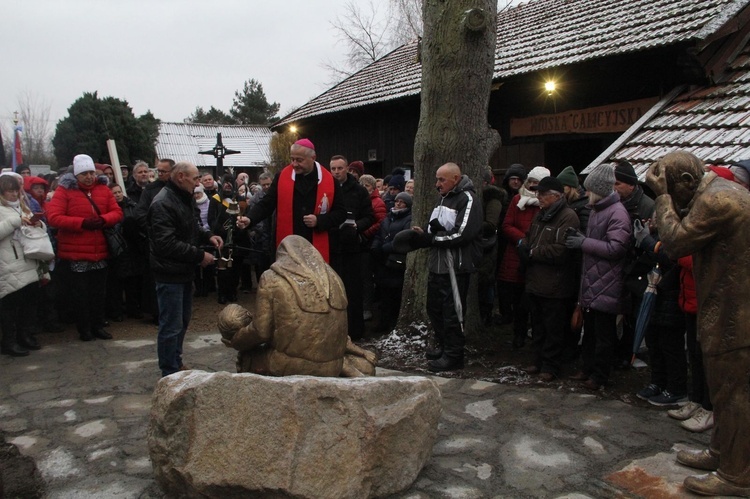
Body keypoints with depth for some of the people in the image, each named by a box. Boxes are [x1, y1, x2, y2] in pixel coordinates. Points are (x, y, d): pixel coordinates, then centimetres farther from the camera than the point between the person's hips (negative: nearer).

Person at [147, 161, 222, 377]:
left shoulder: (183, 199, 13)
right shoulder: (163, 204, -21)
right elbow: (167, 244, -27)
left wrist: (207, 236, 5)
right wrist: (199, 255, -22)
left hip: (184, 271, 10)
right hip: (170, 273, -10)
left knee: (183, 320, 20)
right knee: (172, 325, -1)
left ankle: (176, 363, 35)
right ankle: (170, 373, 12)